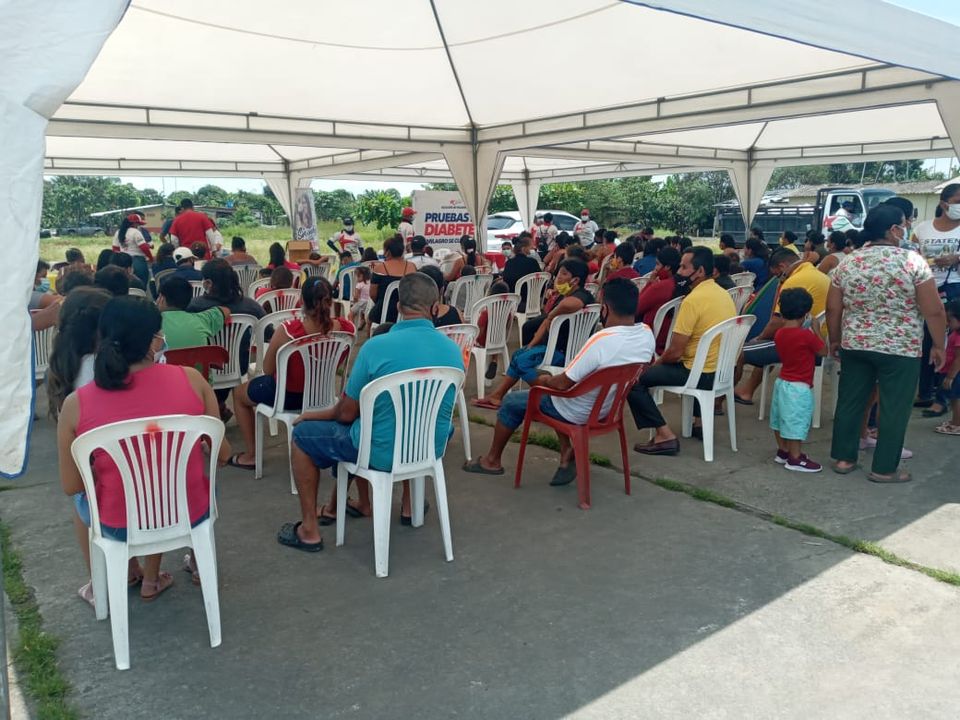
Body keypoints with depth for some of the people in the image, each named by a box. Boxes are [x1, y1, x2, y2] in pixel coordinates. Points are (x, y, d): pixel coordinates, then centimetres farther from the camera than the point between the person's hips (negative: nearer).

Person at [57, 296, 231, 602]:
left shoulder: (76, 404, -17)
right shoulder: (191, 379, -17)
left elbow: (71, 486, -6)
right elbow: (223, 454, -6)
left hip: (120, 526, 0)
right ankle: (150, 579, 48)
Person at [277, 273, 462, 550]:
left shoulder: (376, 347, -19)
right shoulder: (454, 350, -5)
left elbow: (346, 414, -11)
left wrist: (311, 415, 13)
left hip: (383, 452, -5)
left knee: (303, 433, 15)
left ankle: (309, 530, 18)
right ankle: (408, 505, 41)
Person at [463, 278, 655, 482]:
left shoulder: (602, 340, -34)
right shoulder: (647, 334, -11)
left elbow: (564, 384, -26)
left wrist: (545, 380, -3)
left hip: (579, 412, -7)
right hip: (608, 406, 7)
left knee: (511, 402, 12)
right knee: (552, 384, 31)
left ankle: (492, 460, 30)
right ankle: (567, 451, 18)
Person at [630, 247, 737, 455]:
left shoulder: (693, 300, -20)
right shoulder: (724, 293, 7)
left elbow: (675, 352, -19)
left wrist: (658, 362, 3)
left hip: (703, 374, -9)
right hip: (723, 371, 9)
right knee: (666, 363, 37)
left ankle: (665, 436, -11)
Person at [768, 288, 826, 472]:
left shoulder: (779, 334, 1)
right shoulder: (806, 335, -20)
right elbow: (823, 351, -7)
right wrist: (816, 330, 1)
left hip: (782, 382, 8)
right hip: (799, 387, -8)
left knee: (782, 419, 18)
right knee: (796, 422, -1)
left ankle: (782, 451, 31)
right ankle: (795, 459, 6)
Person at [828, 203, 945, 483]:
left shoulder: (847, 263, 0)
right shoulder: (912, 261, -11)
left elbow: (832, 309, 4)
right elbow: (933, 311, -11)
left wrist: (835, 340, 17)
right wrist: (938, 345, 1)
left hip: (854, 345, 4)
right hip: (900, 349, -4)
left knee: (849, 402, 13)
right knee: (893, 409, 6)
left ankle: (843, 458, 21)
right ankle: (884, 468, 13)